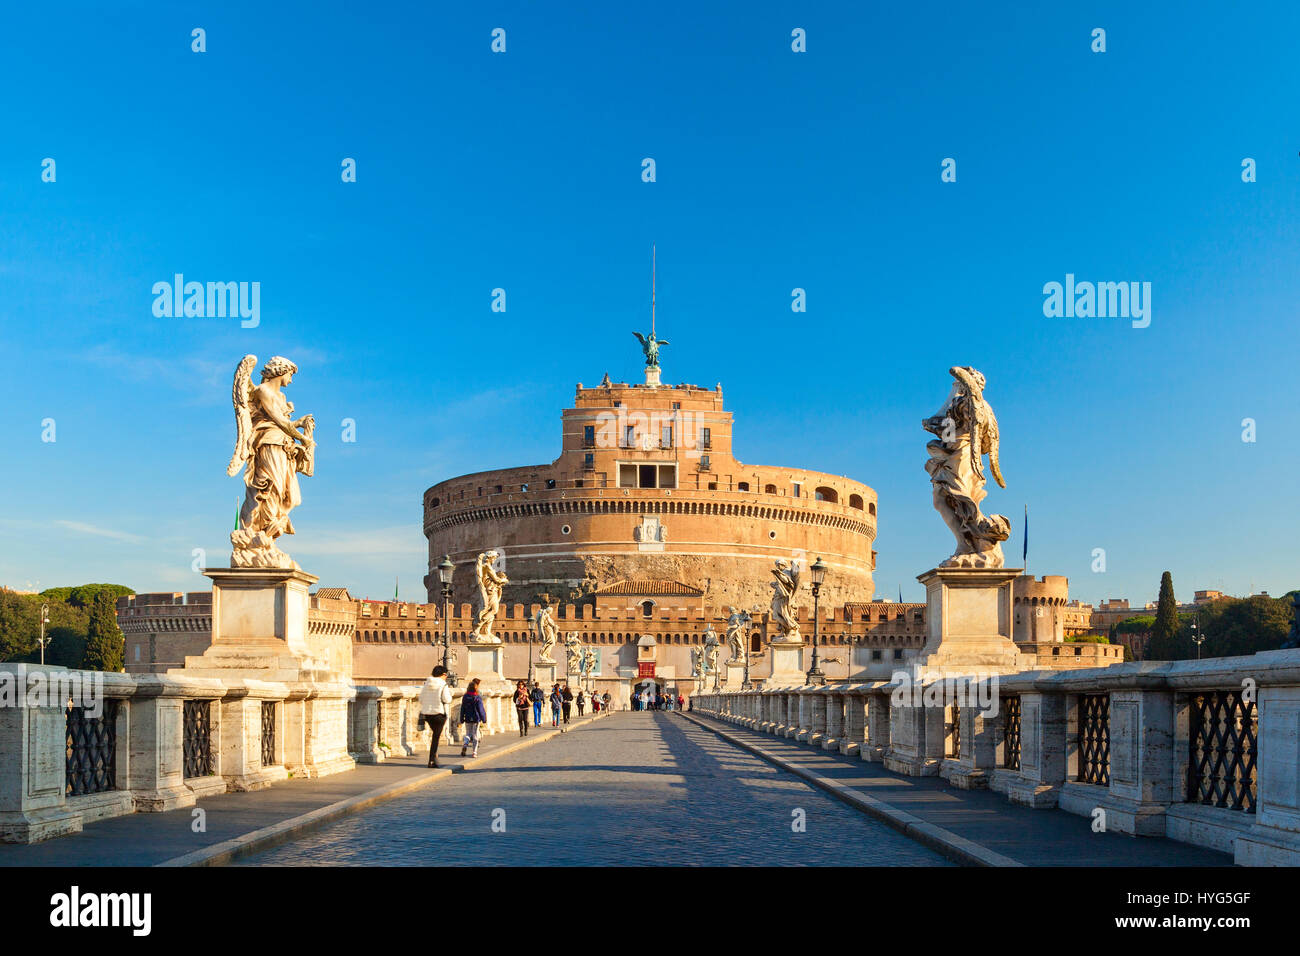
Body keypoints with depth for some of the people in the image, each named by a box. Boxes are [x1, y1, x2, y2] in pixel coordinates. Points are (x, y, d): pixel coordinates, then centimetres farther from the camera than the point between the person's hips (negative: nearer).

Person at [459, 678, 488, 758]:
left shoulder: (465, 697, 0)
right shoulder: (478, 698, -11)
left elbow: (462, 709, 6)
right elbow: (481, 710, -9)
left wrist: (462, 719, 13)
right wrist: (484, 719, 0)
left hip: (468, 719, 3)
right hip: (476, 719, -3)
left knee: (468, 734, 14)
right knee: (475, 735, 6)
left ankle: (465, 744, -16)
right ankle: (475, 752, 2)